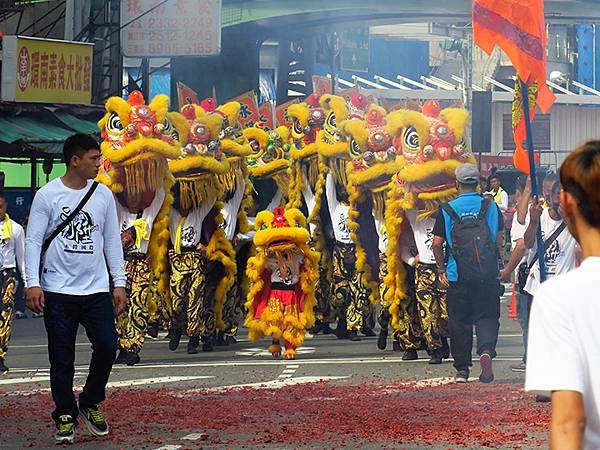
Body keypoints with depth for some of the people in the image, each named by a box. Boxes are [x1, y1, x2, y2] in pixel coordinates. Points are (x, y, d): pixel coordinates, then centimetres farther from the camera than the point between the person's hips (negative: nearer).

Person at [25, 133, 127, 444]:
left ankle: (90, 404, 15)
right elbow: (34, 240, -4)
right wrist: (32, 283, -12)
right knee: (62, 358, 1)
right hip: (58, 291, -3)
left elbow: (112, 240, 12)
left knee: (107, 346, -7)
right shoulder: (47, 195, -4)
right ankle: (65, 417, 14)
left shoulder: (103, 194, 7)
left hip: (97, 289, 3)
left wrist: (119, 282, 8)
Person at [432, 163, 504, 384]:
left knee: (459, 321, 9)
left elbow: (437, 244, -1)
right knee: (487, 316, 7)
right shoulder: (490, 207, 2)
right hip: (488, 274, 0)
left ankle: (462, 368, 13)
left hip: (457, 275, 0)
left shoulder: (447, 210, -1)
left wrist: (441, 270, 10)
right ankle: (486, 351, -20)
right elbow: (499, 240, 5)